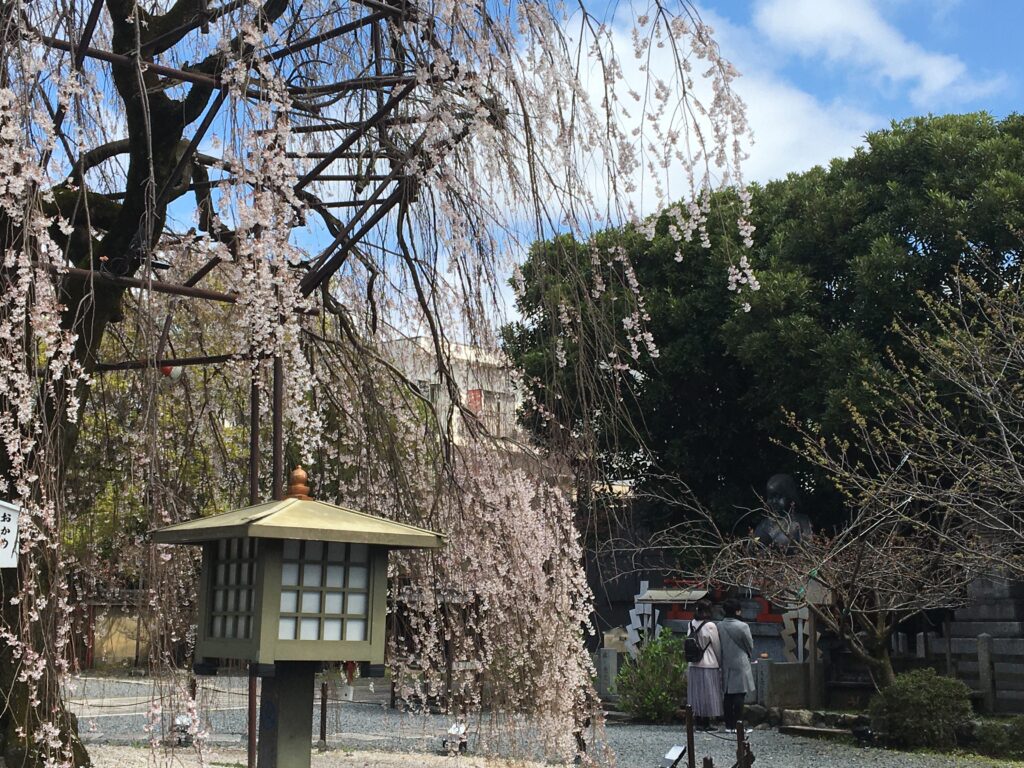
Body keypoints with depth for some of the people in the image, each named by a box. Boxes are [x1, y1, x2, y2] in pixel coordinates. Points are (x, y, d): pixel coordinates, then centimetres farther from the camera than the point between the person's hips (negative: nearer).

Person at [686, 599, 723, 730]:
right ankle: (706, 723, 5)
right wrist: (720, 664, 6)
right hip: (708, 665, -5)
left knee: (696, 693, 10)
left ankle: (698, 722, 14)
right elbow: (717, 646, -6)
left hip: (693, 665, 5)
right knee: (708, 694, 2)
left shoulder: (691, 624, 3)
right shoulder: (710, 626, -13)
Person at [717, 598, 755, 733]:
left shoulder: (719, 626, -1)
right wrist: (748, 656, 19)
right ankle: (737, 725, -2)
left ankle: (729, 725, 11)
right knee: (739, 695, -1)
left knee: (728, 696, 9)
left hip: (726, 665, 5)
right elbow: (750, 646, -1)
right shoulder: (742, 626, -13)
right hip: (740, 664, -5)